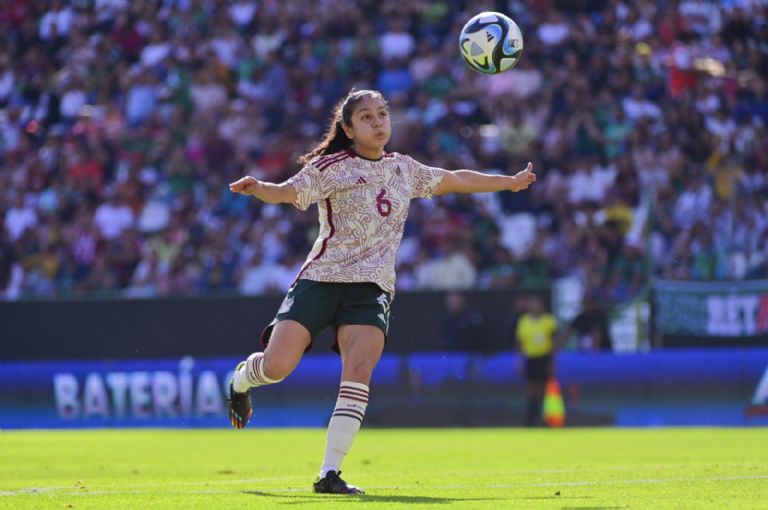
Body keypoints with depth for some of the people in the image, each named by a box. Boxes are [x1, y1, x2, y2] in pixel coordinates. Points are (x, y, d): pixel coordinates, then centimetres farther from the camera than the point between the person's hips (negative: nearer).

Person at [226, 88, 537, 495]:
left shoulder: (404, 169, 16)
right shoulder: (331, 168, -2)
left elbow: (456, 180, 30)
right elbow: (289, 192, -16)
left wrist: (510, 182, 38)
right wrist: (258, 189, -38)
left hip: (372, 289, 3)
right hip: (322, 278, -3)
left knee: (358, 373, -19)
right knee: (276, 367, -14)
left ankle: (329, 473, -17)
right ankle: (241, 379, 26)